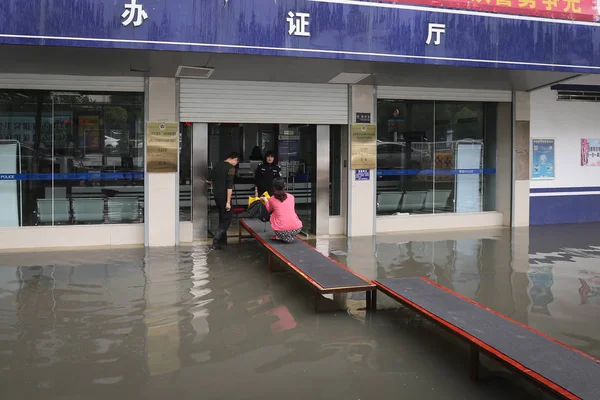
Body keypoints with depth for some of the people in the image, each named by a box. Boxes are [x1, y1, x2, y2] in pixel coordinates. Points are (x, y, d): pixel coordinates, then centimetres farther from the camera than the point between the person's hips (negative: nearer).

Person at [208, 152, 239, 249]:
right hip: (224, 196, -8)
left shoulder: (217, 165, 9)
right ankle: (216, 241, -8)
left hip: (216, 195, 8)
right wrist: (228, 202, -21)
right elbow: (229, 186, -20)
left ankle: (223, 240, 24)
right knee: (227, 219, 0)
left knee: (222, 218, 19)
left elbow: (211, 180, 19)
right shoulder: (231, 168, -13)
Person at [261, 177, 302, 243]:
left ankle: (280, 237, 18)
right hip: (296, 229, 2)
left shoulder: (271, 199, 4)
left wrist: (266, 201, 41)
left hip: (281, 231, -2)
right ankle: (291, 237, 19)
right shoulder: (291, 197, 10)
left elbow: (270, 210, 25)